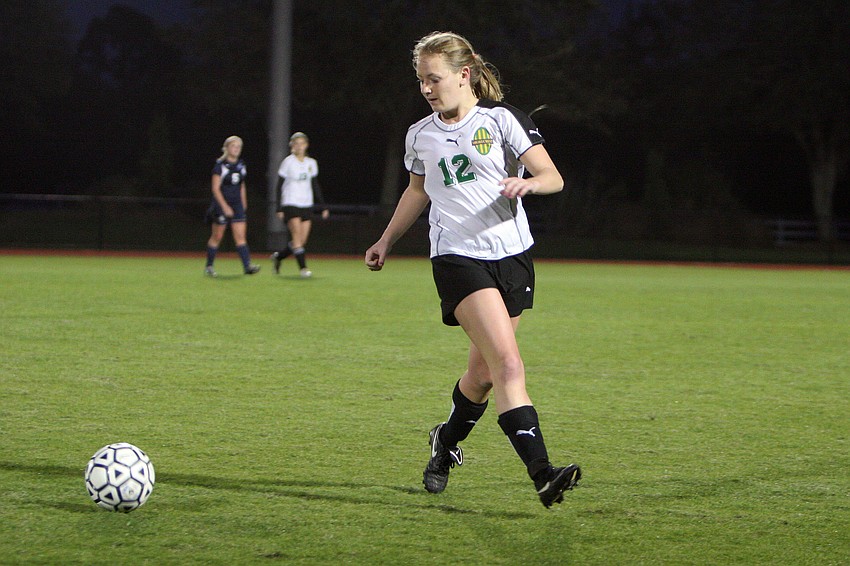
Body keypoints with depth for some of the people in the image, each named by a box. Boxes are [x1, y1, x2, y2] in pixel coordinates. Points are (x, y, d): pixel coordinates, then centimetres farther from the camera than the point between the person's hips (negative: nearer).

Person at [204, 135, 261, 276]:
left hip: (237, 205, 5)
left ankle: (247, 266, -14)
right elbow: (215, 188, -13)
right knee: (217, 237, 4)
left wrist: (244, 205, 16)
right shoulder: (220, 165, -9)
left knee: (241, 236, -6)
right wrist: (225, 207, -20)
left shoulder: (241, 165, 9)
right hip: (221, 205, -5)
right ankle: (209, 266, 17)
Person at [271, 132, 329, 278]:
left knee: (302, 239, -1)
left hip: (306, 205, 5)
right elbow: (279, 186, -4)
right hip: (290, 204, -5)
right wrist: (279, 208, -10)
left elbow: (315, 186, 17)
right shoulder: (288, 162, -4)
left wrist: (323, 207, 12)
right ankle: (303, 267, -16)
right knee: (297, 234, -17)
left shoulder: (311, 163, 10)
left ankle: (278, 256, 21)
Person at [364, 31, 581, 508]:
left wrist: (529, 182, -26)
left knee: (484, 371, 9)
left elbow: (554, 178, -5)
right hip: (457, 258, -1)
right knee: (508, 364, -18)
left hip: (512, 253, 1)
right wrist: (387, 240, 29)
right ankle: (541, 472, -27)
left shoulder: (502, 119, 0)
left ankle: (447, 442, 39)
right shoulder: (420, 136, 10)